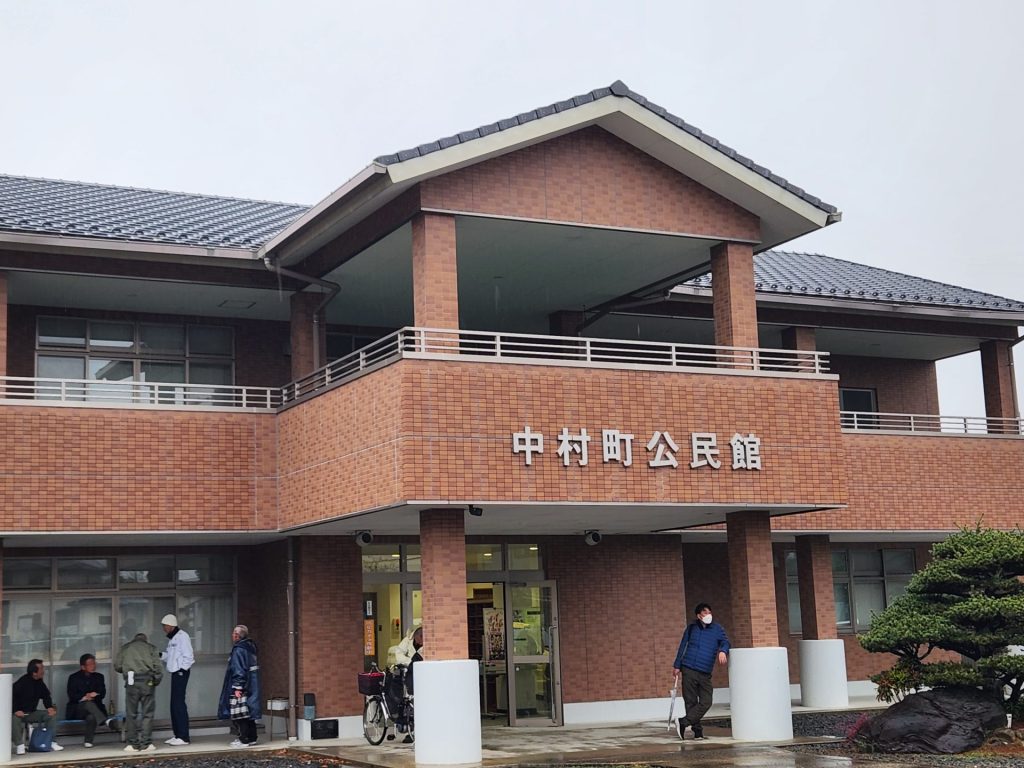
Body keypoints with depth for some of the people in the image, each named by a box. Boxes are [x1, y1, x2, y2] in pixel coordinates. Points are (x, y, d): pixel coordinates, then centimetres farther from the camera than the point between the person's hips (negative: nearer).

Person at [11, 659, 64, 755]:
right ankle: (20, 745, -30)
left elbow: (46, 696, 14)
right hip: (19, 713, -7)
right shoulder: (22, 683, -19)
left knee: (51, 715, -8)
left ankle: (52, 742, -5)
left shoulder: (39, 683, 3)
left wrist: (50, 707, -3)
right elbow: (12, 698, -21)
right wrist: (16, 711, -35)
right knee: (14, 719, -39)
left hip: (32, 713, 7)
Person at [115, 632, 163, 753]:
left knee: (131, 714, 6)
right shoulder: (150, 648, 15)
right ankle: (146, 744, -1)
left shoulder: (125, 648, 17)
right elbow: (157, 667, 4)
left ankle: (134, 744, 5)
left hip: (131, 683, 0)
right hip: (147, 681, 0)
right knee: (147, 714, 3)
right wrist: (156, 681, 15)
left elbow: (117, 666, 10)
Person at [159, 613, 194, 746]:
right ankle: (177, 735, 19)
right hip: (174, 673, 10)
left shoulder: (182, 636, -12)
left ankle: (183, 737, -9)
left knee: (179, 703, -10)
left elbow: (188, 656, -16)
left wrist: (182, 669, -17)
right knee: (174, 704, 12)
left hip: (180, 673, -10)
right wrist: (161, 655, 6)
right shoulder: (171, 638, 18)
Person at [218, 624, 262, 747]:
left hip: (242, 687, -9)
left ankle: (244, 740, -4)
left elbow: (238, 670, -19)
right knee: (249, 714, 14)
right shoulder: (251, 647, 12)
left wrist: (237, 688, -19)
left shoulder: (238, 650, -15)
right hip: (252, 686, 9)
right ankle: (252, 738, 17)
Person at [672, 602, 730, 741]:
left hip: (705, 673, 1)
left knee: (706, 702, -9)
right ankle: (697, 731, 8)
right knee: (691, 702, -1)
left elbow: (725, 642, -5)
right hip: (689, 670, -1)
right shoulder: (692, 627, 7)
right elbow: (683, 646, 13)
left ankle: (684, 722, -2)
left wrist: (723, 651, -28)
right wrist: (677, 666, 12)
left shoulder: (717, 629, 7)